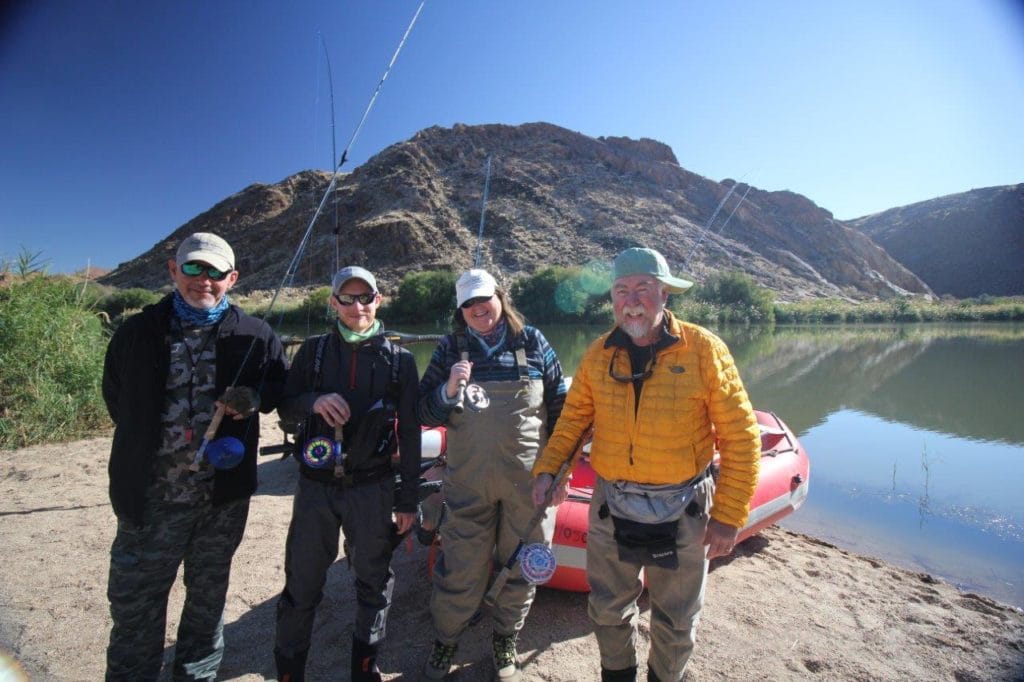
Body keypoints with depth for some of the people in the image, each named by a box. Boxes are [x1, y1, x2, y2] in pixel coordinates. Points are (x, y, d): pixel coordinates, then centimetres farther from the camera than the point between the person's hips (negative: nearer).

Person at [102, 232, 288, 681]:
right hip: (151, 497, 0)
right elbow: (115, 396, 11)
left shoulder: (255, 336, -3)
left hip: (224, 496, 1)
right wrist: (146, 441, 2)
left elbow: (283, 386, 5)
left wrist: (254, 397, -15)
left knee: (208, 597, 20)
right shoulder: (138, 332, -1)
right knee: (134, 605, 10)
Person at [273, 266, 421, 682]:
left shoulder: (399, 360, -2)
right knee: (301, 584, 12)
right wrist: (314, 401, -17)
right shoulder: (313, 351, 2)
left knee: (374, 581, 13)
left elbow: (409, 435, 0)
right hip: (316, 486, 1)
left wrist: (408, 499, -1)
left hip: (373, 489, 0)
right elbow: (285, 409, 6)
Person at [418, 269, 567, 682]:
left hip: (528, 481, 1)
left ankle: (505, 641, 41)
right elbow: (425, 413, 0)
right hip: (469, 483, 0)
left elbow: (559, 406, 4)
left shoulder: (532, 342, -2)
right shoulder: (451, 349, 0)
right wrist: (449, 390, -20)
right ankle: (446, 641, 38)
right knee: (460, 568, 10)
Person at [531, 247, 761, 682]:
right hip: (611, 508, 2)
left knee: (676, 620, 20)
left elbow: (740, 437, -10)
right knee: (608, 610, 21)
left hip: (681, 511, -2)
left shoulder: (703, 349, -13)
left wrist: (729, 516, -11)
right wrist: (547, 468, -8)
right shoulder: (598, 355, -4)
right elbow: (574, 418, 6)